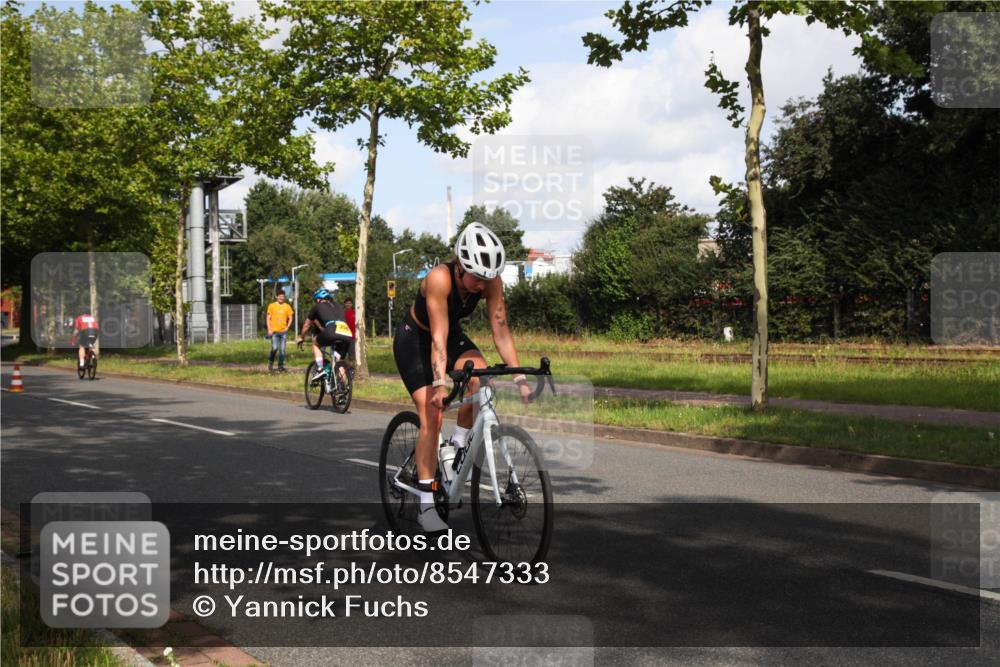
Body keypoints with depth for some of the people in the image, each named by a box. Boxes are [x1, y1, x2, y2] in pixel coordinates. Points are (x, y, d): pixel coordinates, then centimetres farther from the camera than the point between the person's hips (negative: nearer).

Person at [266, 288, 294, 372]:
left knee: (282, 349, 1)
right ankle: (271, 361, 12)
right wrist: (269, 329, -4)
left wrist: (287, 327, -2)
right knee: (275, 348, -14)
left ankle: (280, 366, 10)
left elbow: (290, 318, 13)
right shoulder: (272, 306, 2)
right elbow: (268, 318, 4)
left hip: (283, 331, 2)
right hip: (274, 331, -2)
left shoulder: (287, 306, 6)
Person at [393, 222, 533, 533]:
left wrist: (520, 378, -26)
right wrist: (440, 384, -46)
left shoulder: (491, 281, -22)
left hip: (453, 334, 4)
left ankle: (458, 444, -4)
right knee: (432, 414, -15)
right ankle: (426, 505, -9)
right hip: (414, 339, -4)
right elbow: (438, 337, -38)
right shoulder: (440, 278, -35)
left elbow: (501, 332, -20)